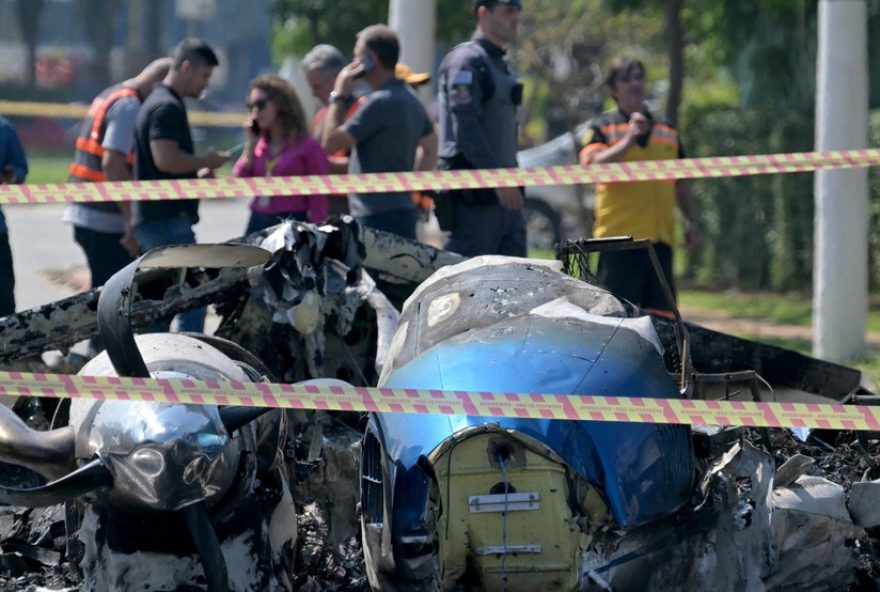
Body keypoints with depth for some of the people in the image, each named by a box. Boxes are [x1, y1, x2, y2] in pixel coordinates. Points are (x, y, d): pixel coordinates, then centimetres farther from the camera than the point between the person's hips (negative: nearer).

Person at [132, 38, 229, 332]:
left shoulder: (157, 103, 20)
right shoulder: (168, 107, -13)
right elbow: (166, 159, -25)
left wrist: (197, 173, 15)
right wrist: (206, 161, -11)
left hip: (150, 219, 11)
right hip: (168, 219, -11)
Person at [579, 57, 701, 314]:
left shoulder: (667, 131, 18)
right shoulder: (602, 128, 4)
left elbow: (680, 183, 23)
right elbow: (594, 165, -15)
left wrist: (692, 220, 15)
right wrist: (629, 139, -19)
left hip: (660, 235, 5)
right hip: (619, 234, -5)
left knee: (660, 309, 5)